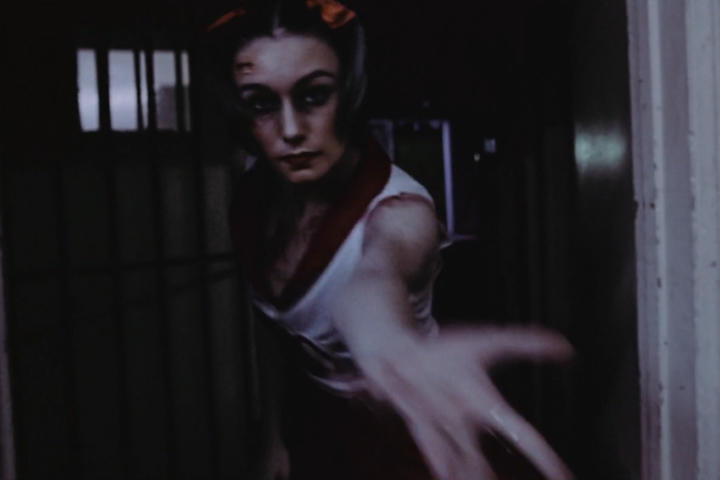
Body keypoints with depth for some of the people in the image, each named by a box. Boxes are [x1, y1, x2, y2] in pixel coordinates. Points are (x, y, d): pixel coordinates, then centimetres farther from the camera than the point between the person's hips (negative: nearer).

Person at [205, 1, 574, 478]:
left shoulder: (398, 209, -31)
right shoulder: (254, 194, -14)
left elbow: (374, 271, -55)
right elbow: (277, 322, 1)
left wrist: (387, 345, -76)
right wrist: (277, 433, 5)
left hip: (395, 434, -4)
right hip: (314, 421, 5)